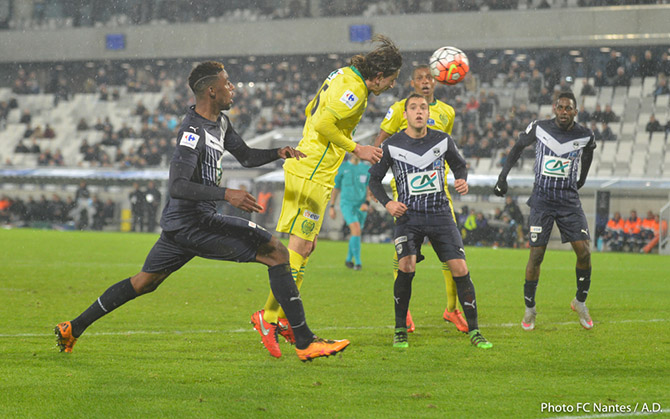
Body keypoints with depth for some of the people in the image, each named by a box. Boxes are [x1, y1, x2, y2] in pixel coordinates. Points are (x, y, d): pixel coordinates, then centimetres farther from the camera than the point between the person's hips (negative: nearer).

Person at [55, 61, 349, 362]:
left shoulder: (220, 122, 13)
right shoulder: (194, 131, -18)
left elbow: (246, 156, 25)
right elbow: (177, 187, -26)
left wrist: (278, 153, 6)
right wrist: (226, 194, -35)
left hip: (179, 223, 11)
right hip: (193, 221, -11)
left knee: (144, 282, 21)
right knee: (277, 252, -12)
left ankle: (74, 328, 27)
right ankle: (305, 342, -12)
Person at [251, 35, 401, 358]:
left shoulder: (344, 77, 14)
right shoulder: (354, 89, -16)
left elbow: (311, 111, 24)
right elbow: (323, 123, -25)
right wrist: (356, 149, -15)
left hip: (311, 169, 10)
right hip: (312, 174, -10)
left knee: (307, 246, 12)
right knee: (300, 246, -10)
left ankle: (282, 319, 15)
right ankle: (268, 317, -8)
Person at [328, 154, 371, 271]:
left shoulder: (367, 168, 6)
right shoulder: (342, 168, 1)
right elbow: (336, 188, 8)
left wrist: (367, 203, -16)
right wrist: (331, 207, 6)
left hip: (361, 207, 3)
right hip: (347, 204, -3)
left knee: (355, 234, 12)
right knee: (356, 230, -23)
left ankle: (349, 260, 35)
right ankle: (358, 262, -20)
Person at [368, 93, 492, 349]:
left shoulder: (443, 141, 3)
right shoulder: (392, 146, -2)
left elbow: (459, 165, 19)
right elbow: (374, 179, 7)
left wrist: (463, 181, -3)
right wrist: (387, 203, -10)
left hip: (440, 213, 2)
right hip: (408, 215, -2)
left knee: (460, 270, -7)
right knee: (406, 268, -21)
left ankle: (474, 331, 3)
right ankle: (400, 331, -4)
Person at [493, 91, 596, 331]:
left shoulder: (584, 136, -2)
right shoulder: (539, 129, -4)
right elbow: (518, 147, 13)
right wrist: (503, 177, 13)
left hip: (569, 200, 1)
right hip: (542, 200, -1)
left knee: (584, 252, -10)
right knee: (536, 254, -5)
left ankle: (580, 301, 11)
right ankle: (529, 309, 9)